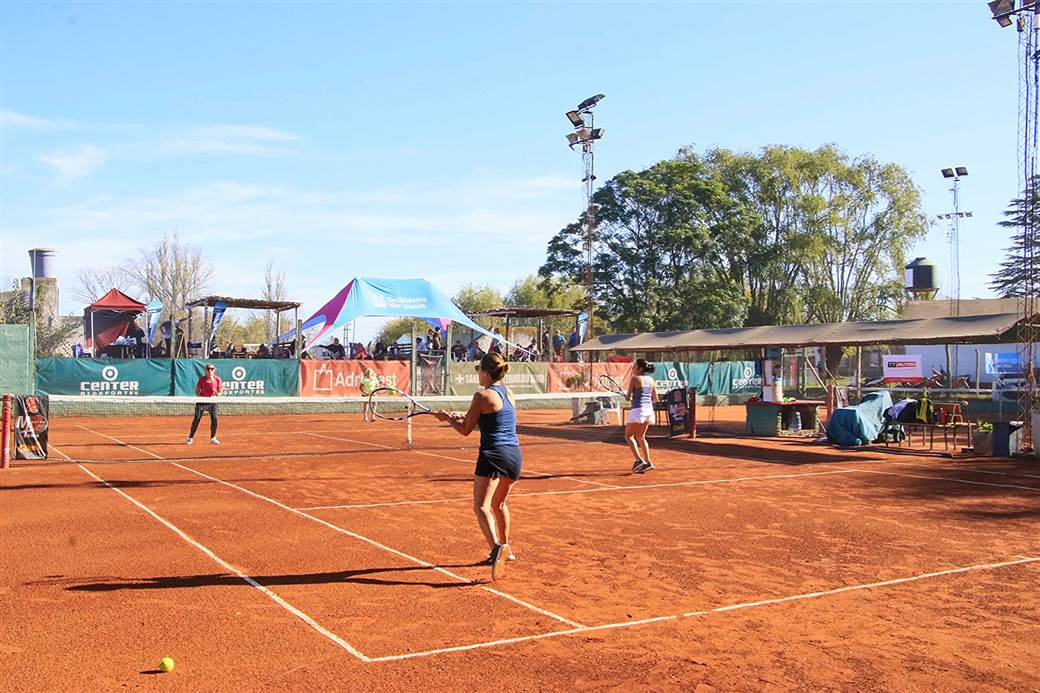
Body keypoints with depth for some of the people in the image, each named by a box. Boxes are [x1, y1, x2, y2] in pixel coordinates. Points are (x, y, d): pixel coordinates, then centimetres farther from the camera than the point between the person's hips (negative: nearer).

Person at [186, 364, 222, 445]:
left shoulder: (217, 380, -5)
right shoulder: (202, 379, -8)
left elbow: (220, 391, 5)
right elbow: (197, 392, -1)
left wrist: (217, 395, -17)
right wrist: (201, 397, -20)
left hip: (212, 402, 1)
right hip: (201, 401, -1)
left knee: (214, 419, -12)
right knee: (196, 419, -6)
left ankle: (213, 438, 6)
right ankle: (190, 438, 7)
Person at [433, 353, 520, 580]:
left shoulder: (483, 395, -9)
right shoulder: (508, 393, 13)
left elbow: (465, 430, -3)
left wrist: (447, 418, 13)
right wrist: (463, 417, 25)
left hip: (493, 454, -8)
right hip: (514, 453, 8)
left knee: (482, 506, -12)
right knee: (498, 504, 25)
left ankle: (497, 546, -33)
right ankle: (505, 549, 33)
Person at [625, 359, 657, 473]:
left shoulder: (634, 379, -8)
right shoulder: (651, 380, 10)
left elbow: (628, 397, -5)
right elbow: (655, 399, 12)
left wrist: (627, 396, 18)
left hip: (638, 410, -7)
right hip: (649, 410, 7)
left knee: (628, 436, 5)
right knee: (640, 437, 19)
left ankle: (639, 460, -9)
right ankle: (648, 462, 13)